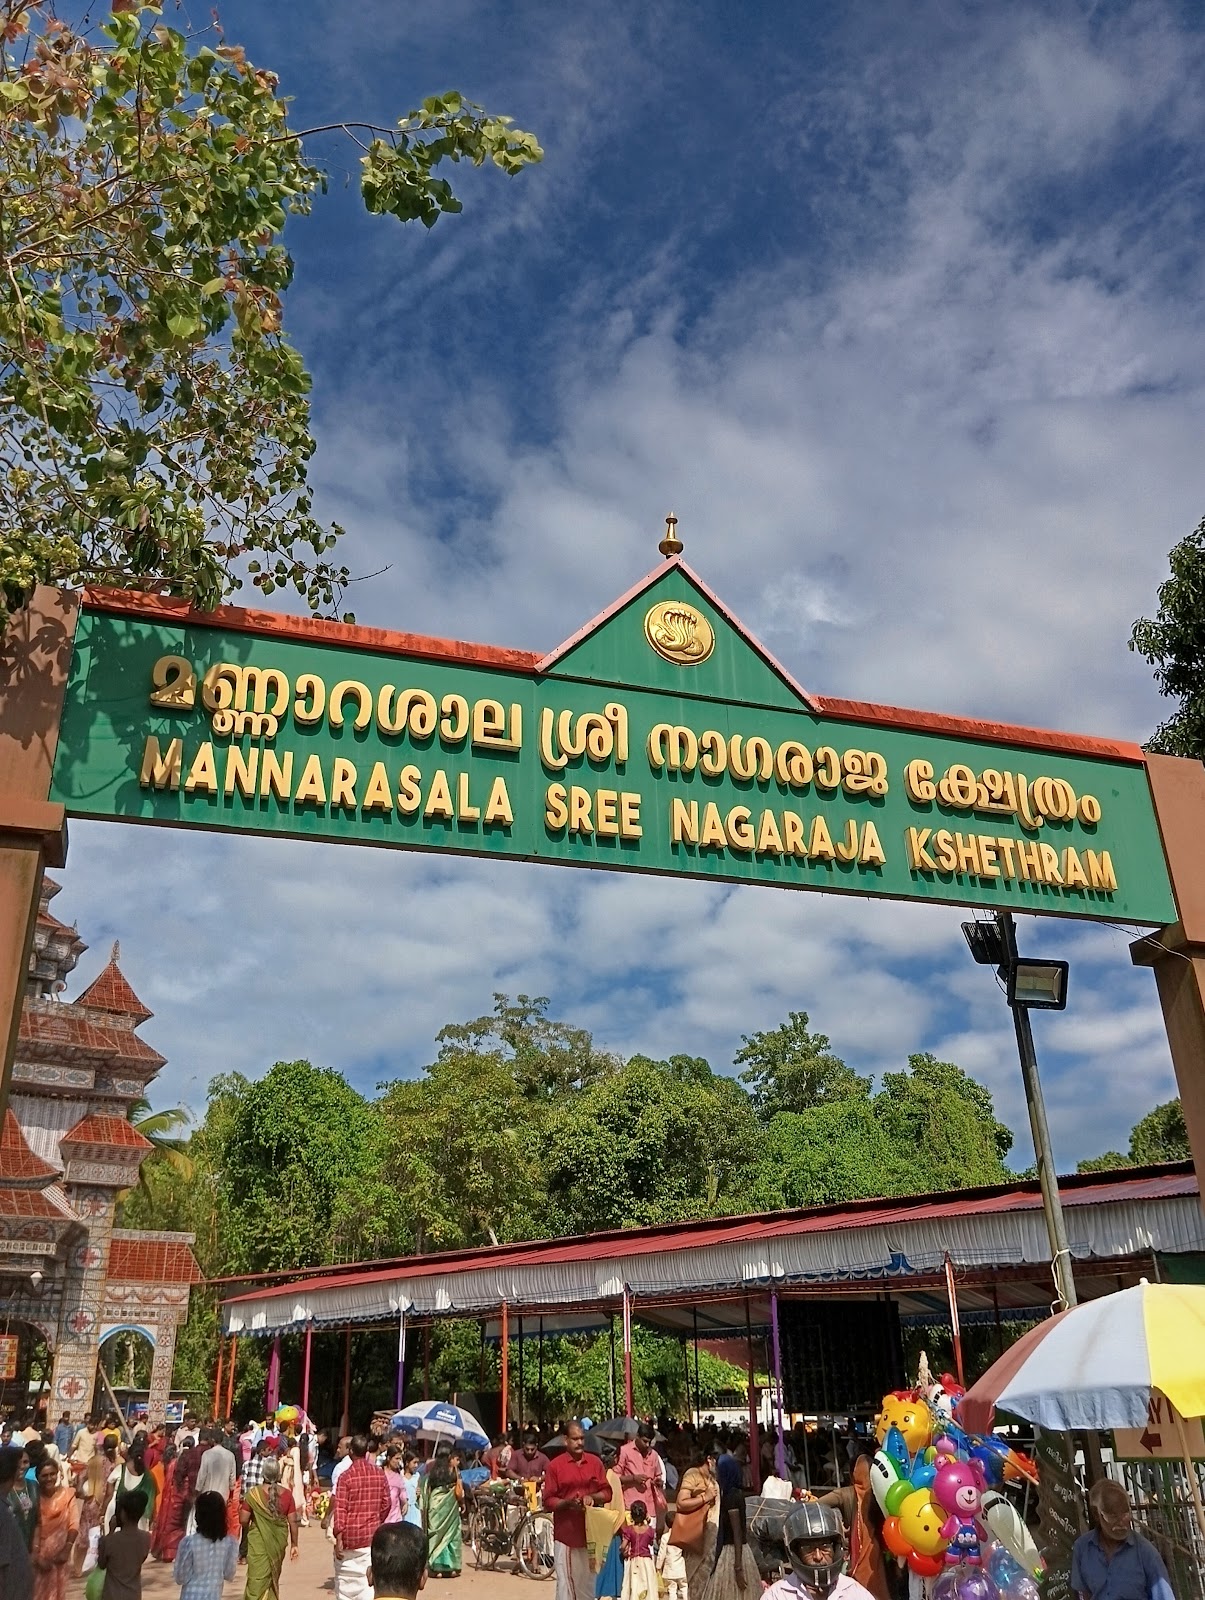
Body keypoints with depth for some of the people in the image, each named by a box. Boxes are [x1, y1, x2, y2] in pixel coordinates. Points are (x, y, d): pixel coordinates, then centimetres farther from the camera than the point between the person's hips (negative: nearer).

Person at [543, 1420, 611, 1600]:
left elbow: (607, 1492, 9)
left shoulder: (595, 1462, 6)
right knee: (566, 1582, -2)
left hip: (591, 1532, 2)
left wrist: (593, 1497, -10)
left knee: (590, 1580, 5)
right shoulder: (555, 1465, -2)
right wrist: (567, 1503, -19)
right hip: (566, 1533, -2)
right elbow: (548, 1501, -2)